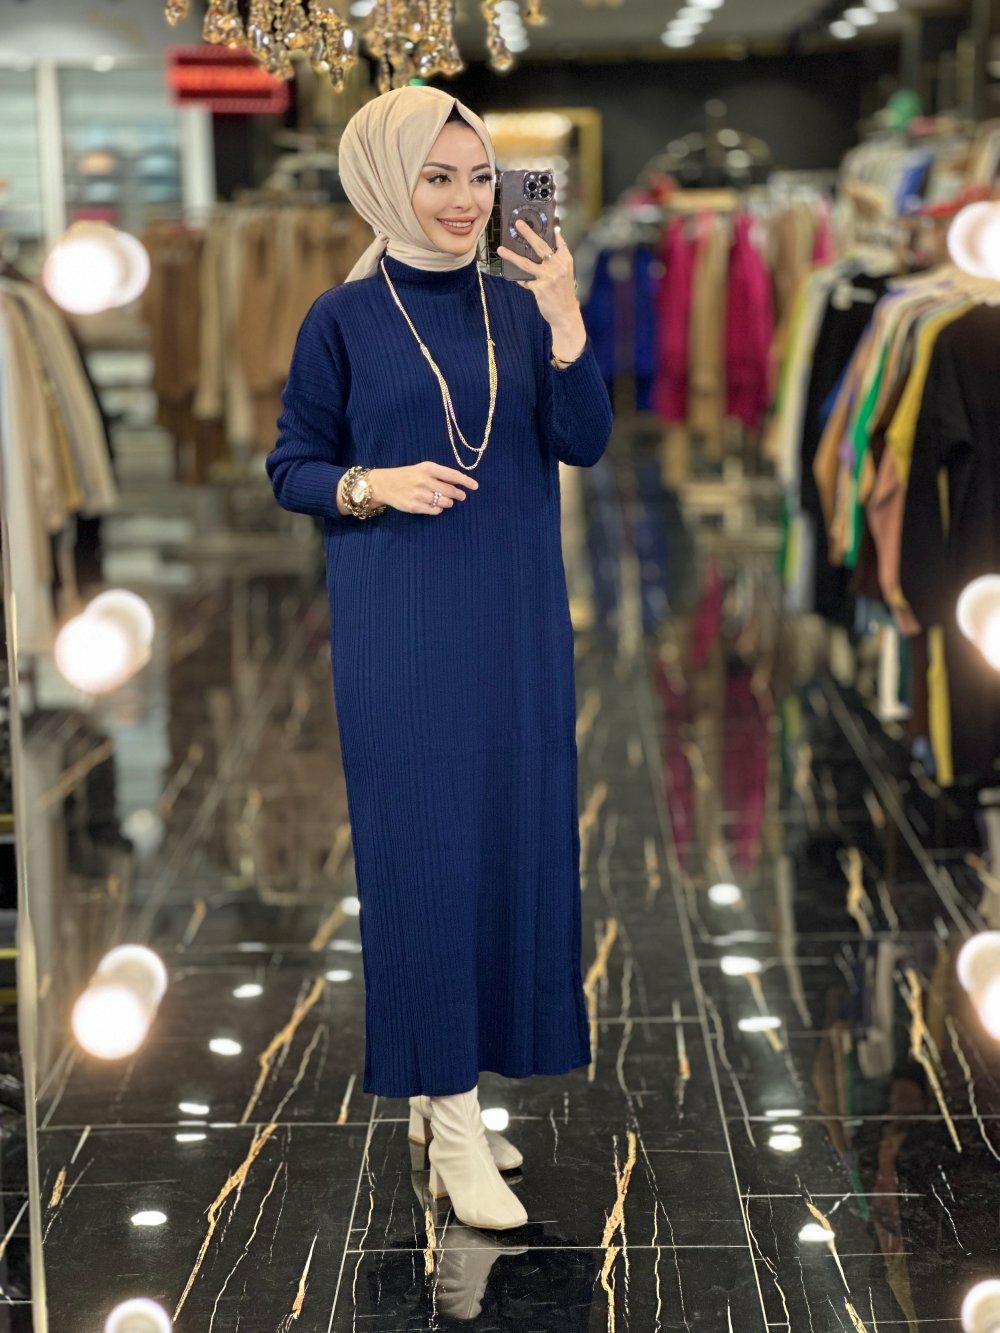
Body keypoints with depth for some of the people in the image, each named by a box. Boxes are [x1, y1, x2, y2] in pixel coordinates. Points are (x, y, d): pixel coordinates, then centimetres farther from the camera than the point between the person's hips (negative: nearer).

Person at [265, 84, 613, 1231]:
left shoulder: (518, 307, 7)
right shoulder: (344, 318, -2)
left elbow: (584, 443, -3)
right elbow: (291, 468, 2)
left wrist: (565, 321, -15)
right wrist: (372, 485, -17)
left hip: (517, 617, 4)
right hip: (400, 624, -4)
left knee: (510, 836, 7)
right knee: (422, 842, -3)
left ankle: (443, 1090, 22)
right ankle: (451, 1124, 4)